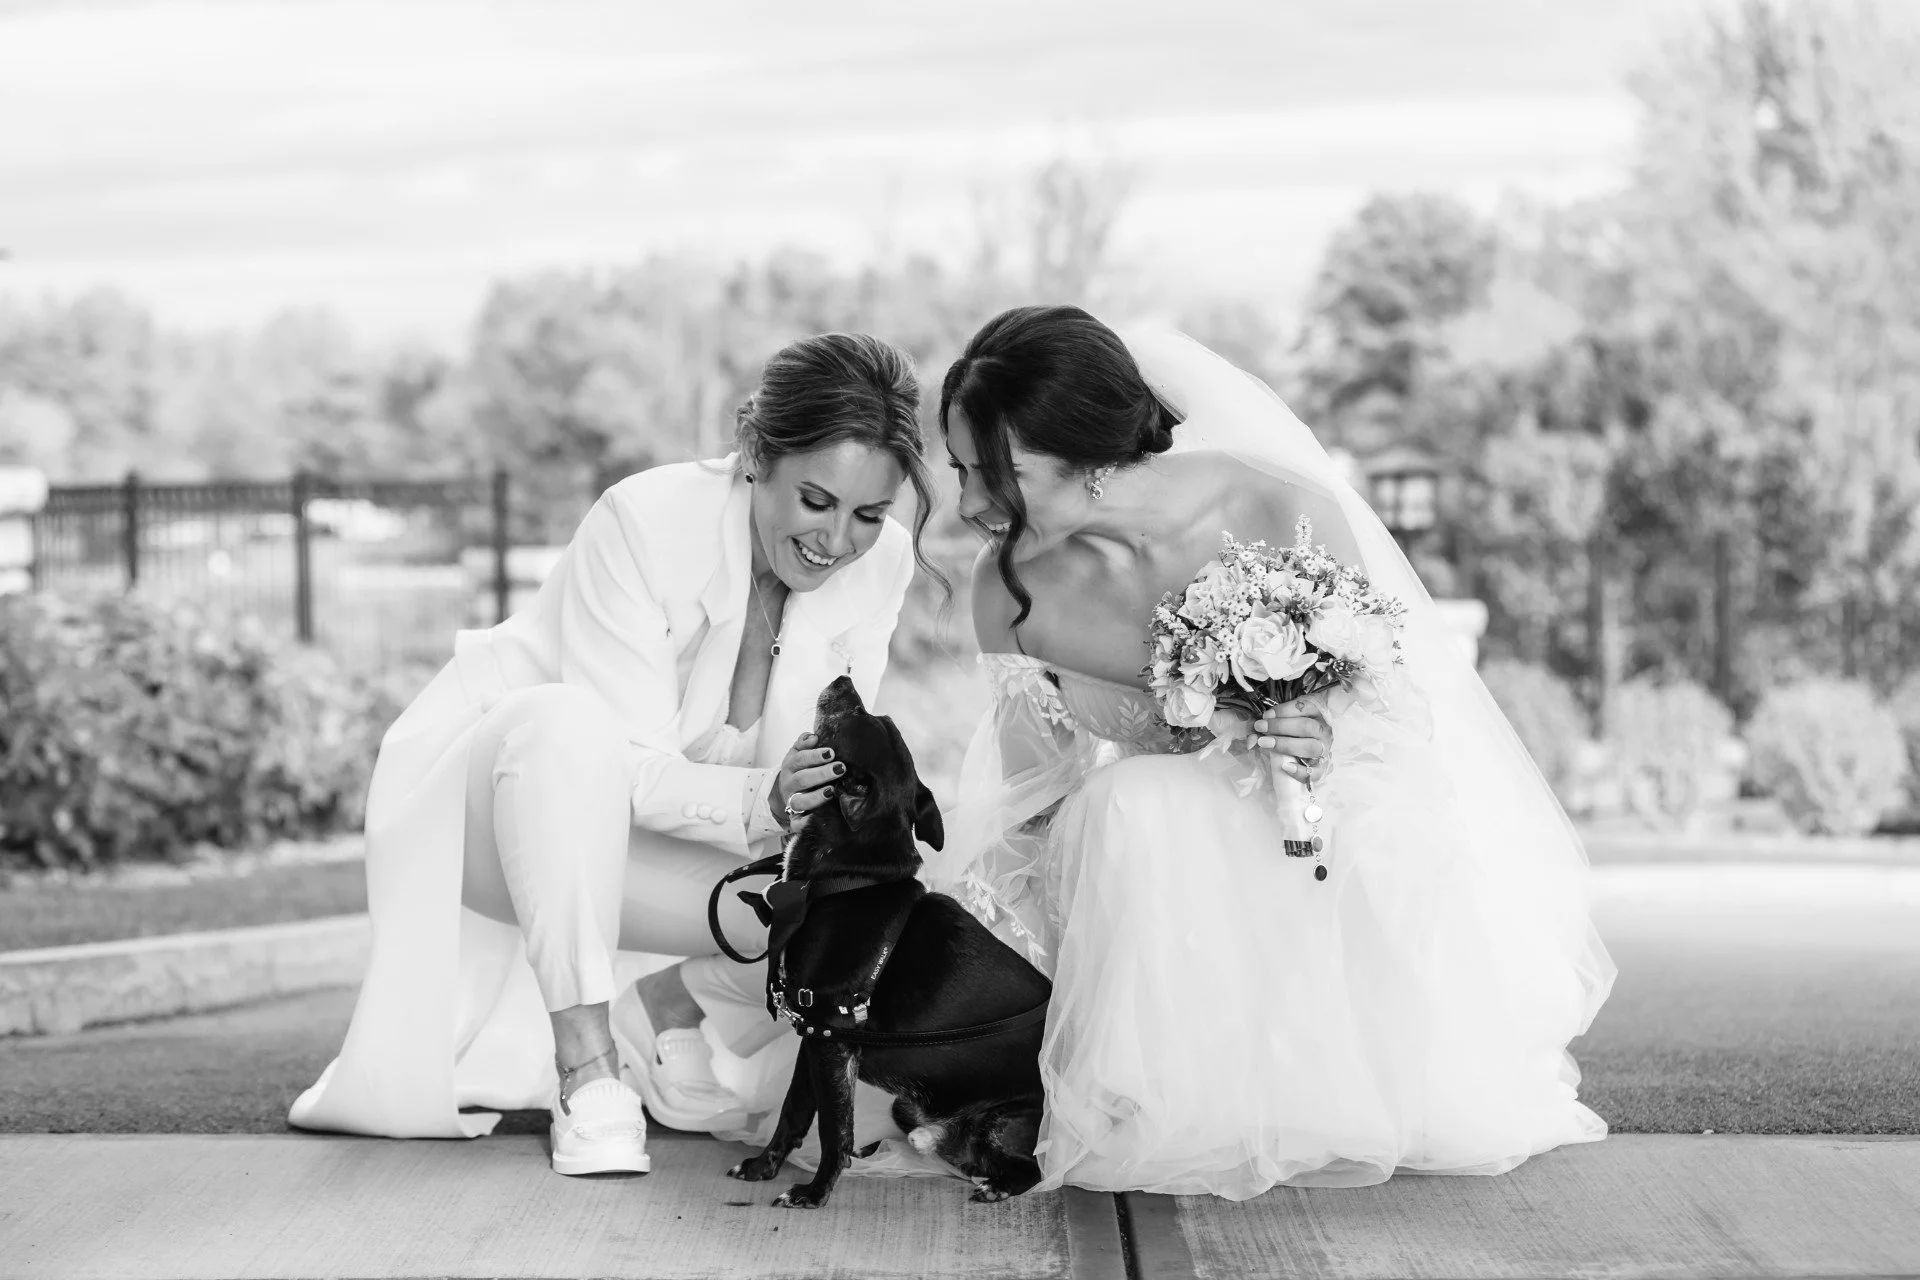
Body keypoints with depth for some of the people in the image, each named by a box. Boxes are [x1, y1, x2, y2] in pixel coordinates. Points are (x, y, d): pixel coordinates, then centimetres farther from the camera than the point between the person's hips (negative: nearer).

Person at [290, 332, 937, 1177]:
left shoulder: (879, 561, -11)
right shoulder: (645, 522, -28)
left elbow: (817, 771, -8)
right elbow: (628, 770, -30)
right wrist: (763, 802, -48)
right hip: (485, 783, -5)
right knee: (568, 723, -40)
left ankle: (660, 1011, 8)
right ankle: (586, 1066, -33)